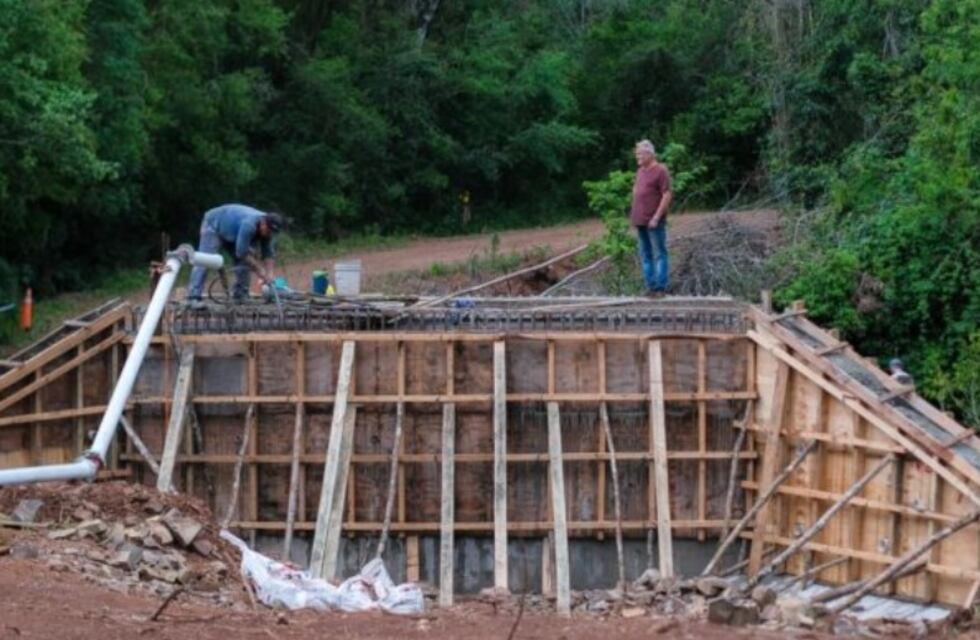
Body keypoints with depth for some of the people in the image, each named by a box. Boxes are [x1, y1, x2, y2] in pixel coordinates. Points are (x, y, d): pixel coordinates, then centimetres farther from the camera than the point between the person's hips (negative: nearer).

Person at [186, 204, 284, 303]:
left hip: (231, 231, 8)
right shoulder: (249, 224, -40)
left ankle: (240, 297, 1)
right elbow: (242, 252, -37)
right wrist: (259, 270, -32)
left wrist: (269, 273, -23)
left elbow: (268, 253, -10)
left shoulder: (267, 229, -16)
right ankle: (194, 298, -27)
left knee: (244, 261, -4)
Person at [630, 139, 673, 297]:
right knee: (645, 255, 11)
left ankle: (660, 288, -2)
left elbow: (667, 195, -14)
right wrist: (634, 213, 14)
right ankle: (651, 285, 17)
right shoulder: (640, 170, 14)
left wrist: (657, 217, -18)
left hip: (654, 221, -8)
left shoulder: (660, 171, -10)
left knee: (659, 254, -3)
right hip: (640, 220, 8)